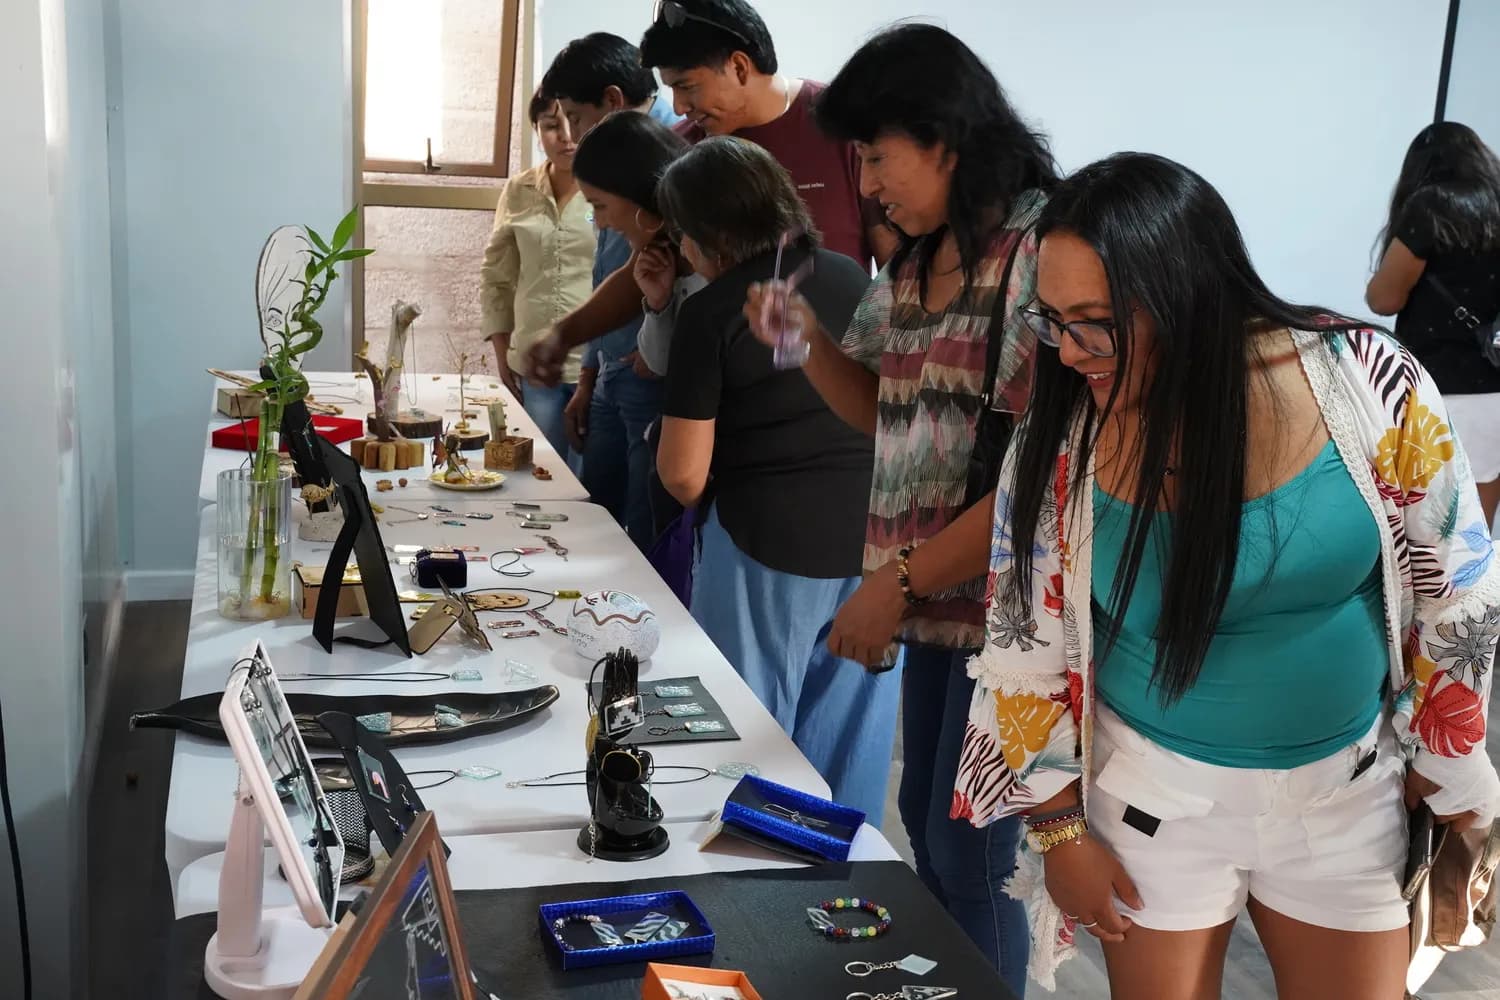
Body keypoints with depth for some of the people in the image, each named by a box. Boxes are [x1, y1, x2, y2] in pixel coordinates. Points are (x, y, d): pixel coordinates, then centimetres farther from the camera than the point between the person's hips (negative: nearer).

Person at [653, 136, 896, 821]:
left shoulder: (712, 310, -10)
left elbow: (682, 474, -10)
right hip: (876, 541, 5)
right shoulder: (854, 279, 6)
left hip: (767, 547, -5)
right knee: (847, 738, 17)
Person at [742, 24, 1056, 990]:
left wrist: (896, 581, -18)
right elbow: (885, 411, 19)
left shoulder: (1043, 252, -17)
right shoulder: (917, 261, 10)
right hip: (937, 600, 9)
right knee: (926, 827, 19)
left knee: (969, 854, 1)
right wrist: (807, 337, 0)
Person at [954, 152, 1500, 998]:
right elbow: (1027, 647, -5)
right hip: (1158, 798, 0)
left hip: (1347, 793, 1)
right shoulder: (1058, 445, -16)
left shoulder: (1363, 381, -18)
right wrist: (1059, 826, -2)